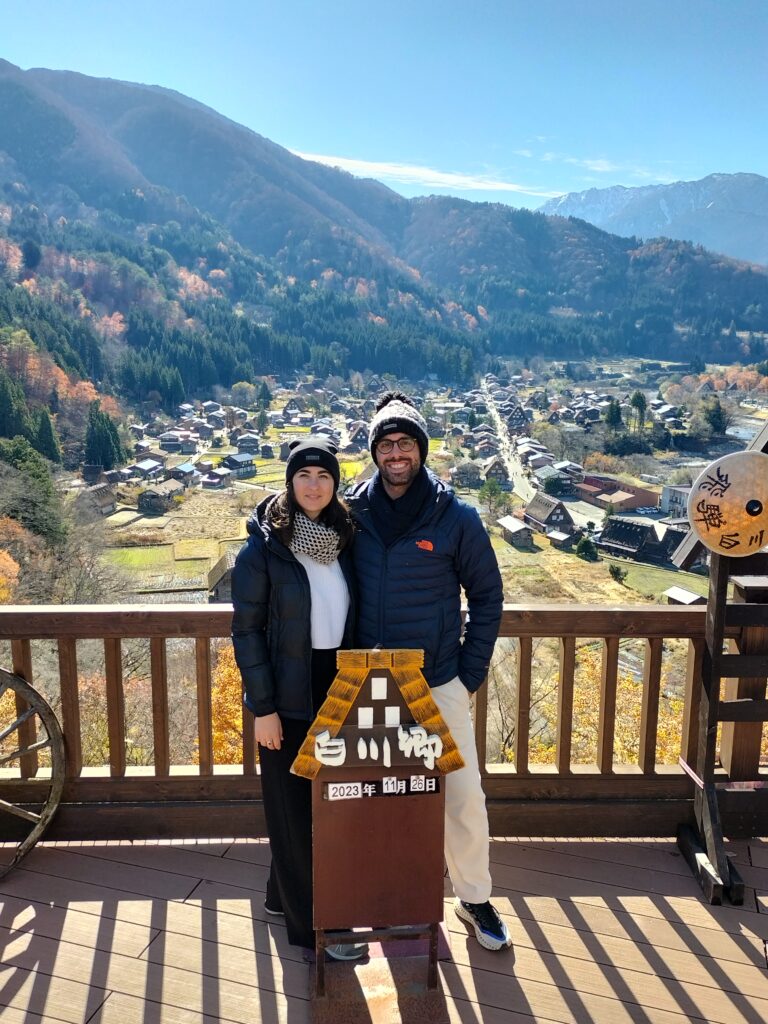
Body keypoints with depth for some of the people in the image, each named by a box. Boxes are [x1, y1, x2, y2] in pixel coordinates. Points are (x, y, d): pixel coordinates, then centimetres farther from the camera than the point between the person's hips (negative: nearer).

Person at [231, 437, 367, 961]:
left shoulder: (343, 539, 3)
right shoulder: (264, 546, -13)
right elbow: (246, 630, -12)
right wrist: (262, 707, -13)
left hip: (335, 688, 6)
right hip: (288, 696, -5)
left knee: (326, 801, 17)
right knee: (294, 807, 8)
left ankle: (283, 894, 39)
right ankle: (312, 924, 25)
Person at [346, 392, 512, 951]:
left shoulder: (456, 517, -8)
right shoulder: (353, 511, -3)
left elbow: (487, 594, 1)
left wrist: (472, 670, -3)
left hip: (440, 684, -1)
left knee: (464, 795, 6)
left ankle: (475, 897, 30)